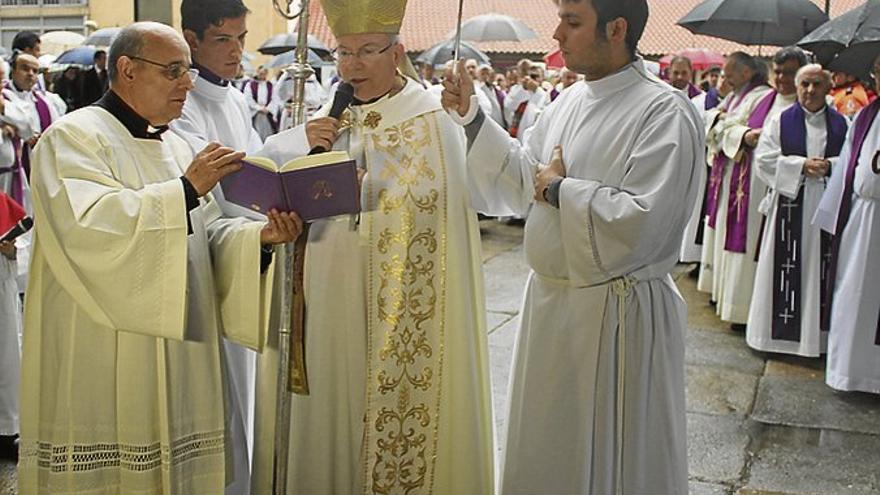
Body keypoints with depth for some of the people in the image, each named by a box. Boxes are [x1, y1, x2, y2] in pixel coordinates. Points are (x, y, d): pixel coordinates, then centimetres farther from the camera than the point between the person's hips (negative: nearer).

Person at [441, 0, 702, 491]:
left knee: (610, 455, 10)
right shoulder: (571, 100, 6)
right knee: (547, 446, 22)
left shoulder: (666, 113, -18)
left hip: (617, 314, -8)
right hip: (551, 302, 8)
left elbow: (644, 222, -27)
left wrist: (560, 189, -15)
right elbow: (524, 174, 12)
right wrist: (470, 115, 3)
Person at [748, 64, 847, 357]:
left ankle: (816, 333, 13)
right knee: (786, 268, 0)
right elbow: (764, 159, -3)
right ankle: (780, 330, 10)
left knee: (820, 272, 3)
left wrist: (830, 166, -12)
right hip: (789, 204, -1)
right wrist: (801, 165, -12)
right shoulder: (781, 121, 5)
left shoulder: (841, 124, 9)